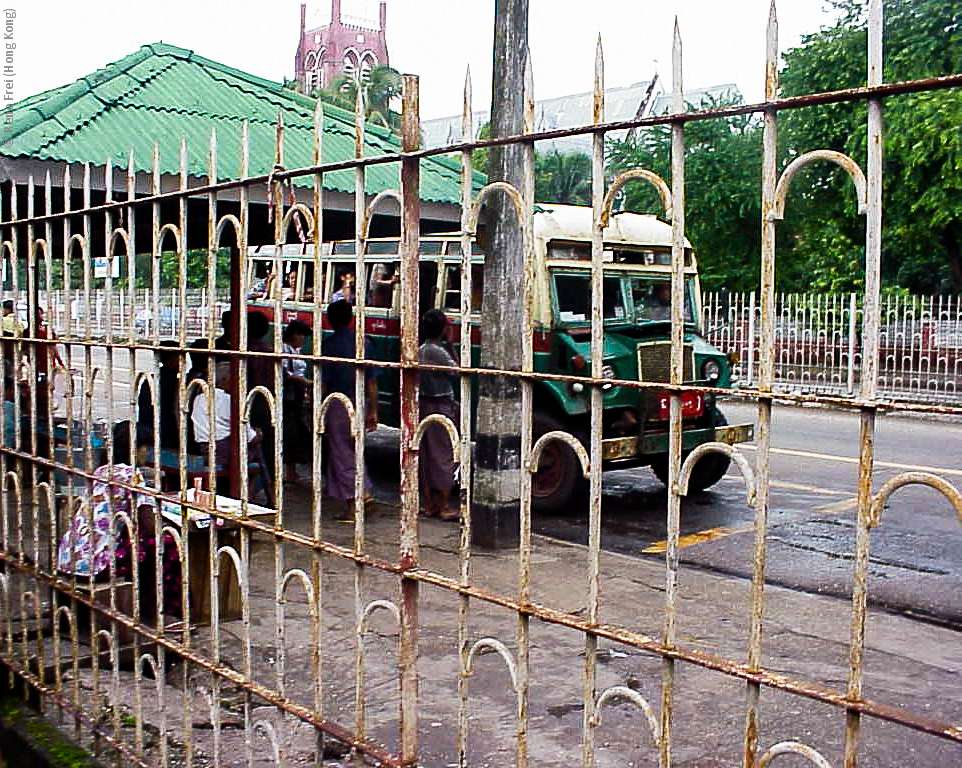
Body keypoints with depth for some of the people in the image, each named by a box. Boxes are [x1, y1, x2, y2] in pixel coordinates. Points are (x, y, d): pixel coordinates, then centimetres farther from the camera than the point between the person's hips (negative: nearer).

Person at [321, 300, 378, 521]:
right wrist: (373, 411, 10)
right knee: (353, 451, 19)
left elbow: (323, 382, -10)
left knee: (342, 455, 3)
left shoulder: (329, 345, -9)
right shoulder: (364, 343, 4)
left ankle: (352, 507, 3)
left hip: (338, 405, -4)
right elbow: (372, 381, 5)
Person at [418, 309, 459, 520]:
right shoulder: (438, 351, -17)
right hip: (441, 407, -8)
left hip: (423, 405, 8)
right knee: (443, 456, -2)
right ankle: (445, 508, 2)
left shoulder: (420, 350, 8)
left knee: (424, 455, 11)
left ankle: (428, 504, 17)